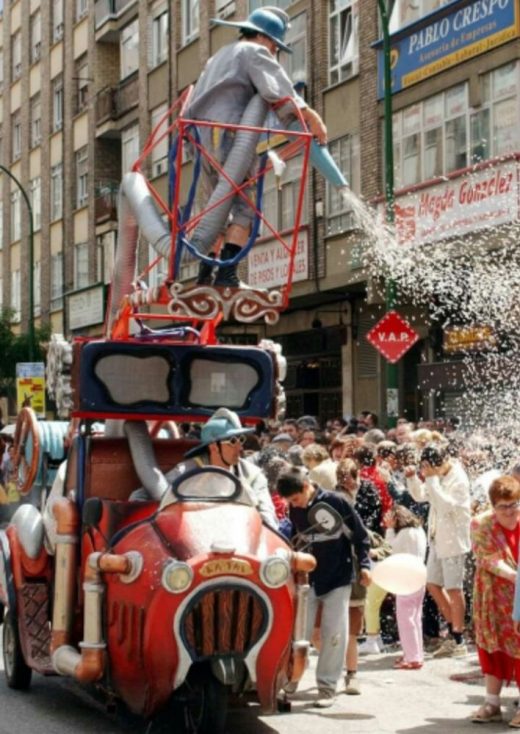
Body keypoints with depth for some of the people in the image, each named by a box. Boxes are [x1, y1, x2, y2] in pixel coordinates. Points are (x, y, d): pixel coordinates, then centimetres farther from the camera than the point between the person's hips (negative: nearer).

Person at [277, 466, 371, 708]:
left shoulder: (336, 503, -14)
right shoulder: (295, 510, -1)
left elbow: (360, 535, -7)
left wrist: (363, 565, -12)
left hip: (338, 580, -3)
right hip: (307, 581, 3)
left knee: (334, 635, -1)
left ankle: (327, 687, 7)